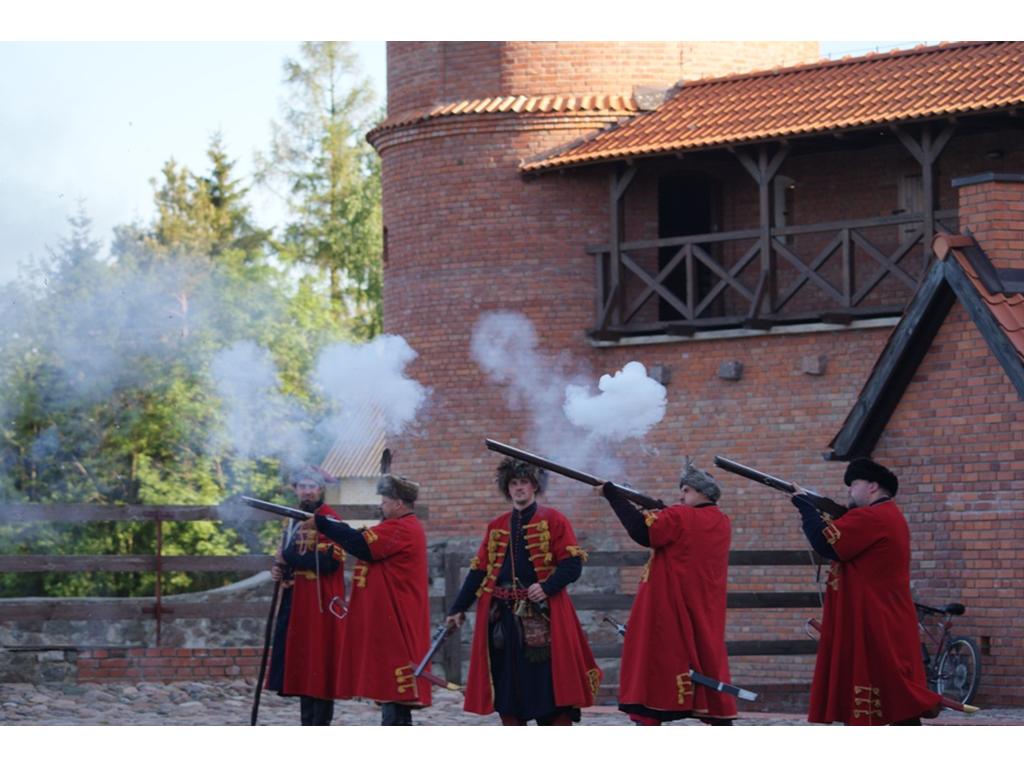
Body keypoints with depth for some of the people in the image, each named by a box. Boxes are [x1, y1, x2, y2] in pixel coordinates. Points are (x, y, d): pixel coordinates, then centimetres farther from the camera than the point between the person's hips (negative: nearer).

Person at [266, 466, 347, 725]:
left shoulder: (329, 520, -10)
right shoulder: (294, 519, 17)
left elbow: (328, 562, -21)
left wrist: (289, 555, -16)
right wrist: (279, 569, 5)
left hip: (320, 605, -9)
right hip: (295, 605, 9)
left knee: (319, 665, -8)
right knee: (301, 666, 10)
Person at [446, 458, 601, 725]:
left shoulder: (553, 521, 1)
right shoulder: (496, 527, 15)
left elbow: (573, 564, -6)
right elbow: (479, 570, 16)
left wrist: (548, 587, -21)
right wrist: (458, 609, 12)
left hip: (543, 619, -4)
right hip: (503, 620, 5)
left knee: (552, 682, -6)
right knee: (506, 691, 4)